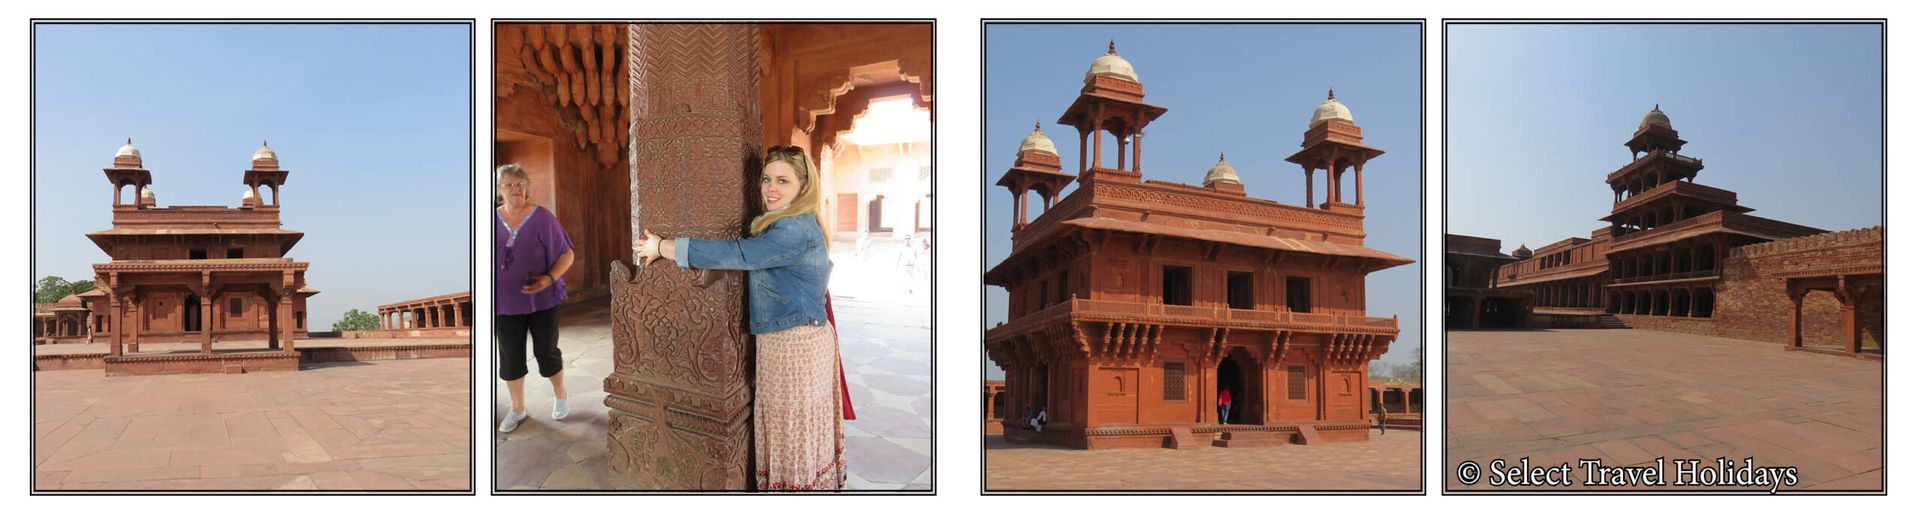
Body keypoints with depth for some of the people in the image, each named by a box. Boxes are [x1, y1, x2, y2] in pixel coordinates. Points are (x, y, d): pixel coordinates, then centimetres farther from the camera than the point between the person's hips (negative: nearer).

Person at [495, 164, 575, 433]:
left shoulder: (542, 217, -9)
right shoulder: (493, 219, 1)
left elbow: (567, 254, -7)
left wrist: (549, 279, -21)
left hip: (542, 300, -3)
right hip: (505, 302, 3)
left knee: (546, 352, 8)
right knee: (511, 357, 10)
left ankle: (560, 396, 34)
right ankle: (518, 408, 28)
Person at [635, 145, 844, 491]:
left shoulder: (796, 232, -20)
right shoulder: (776, 225, 13)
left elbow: (735, 255, -22)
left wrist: (661, 248, -12)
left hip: (797, 346, -10)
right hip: (777, 344, 10)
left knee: (797, 438, 2)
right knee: (787, 435, 16)